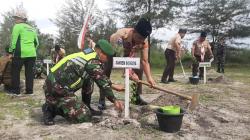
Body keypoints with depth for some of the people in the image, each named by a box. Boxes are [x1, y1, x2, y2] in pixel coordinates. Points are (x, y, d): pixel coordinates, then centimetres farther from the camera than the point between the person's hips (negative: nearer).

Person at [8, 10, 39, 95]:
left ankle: (15, 91, 5)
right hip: (32, 53, 6)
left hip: (21, 53, -6)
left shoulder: (18, 26, 1)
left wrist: (11, 52, -4)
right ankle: (29, 90, 10)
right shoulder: (32, 29, 21)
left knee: (15, 72, 4)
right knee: (29, 72, 9)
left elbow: (14, 40, -7)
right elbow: (36, 42, 21)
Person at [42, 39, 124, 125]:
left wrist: (114, 86, 26)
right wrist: (115, 100, 0)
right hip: (57, 90, -10)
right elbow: (103, 83, -9)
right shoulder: (93, 62, -14)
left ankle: (86, 107, 17)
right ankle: (51, 109, -2)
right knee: (84, 116, -8)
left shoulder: (88, 55, 14)